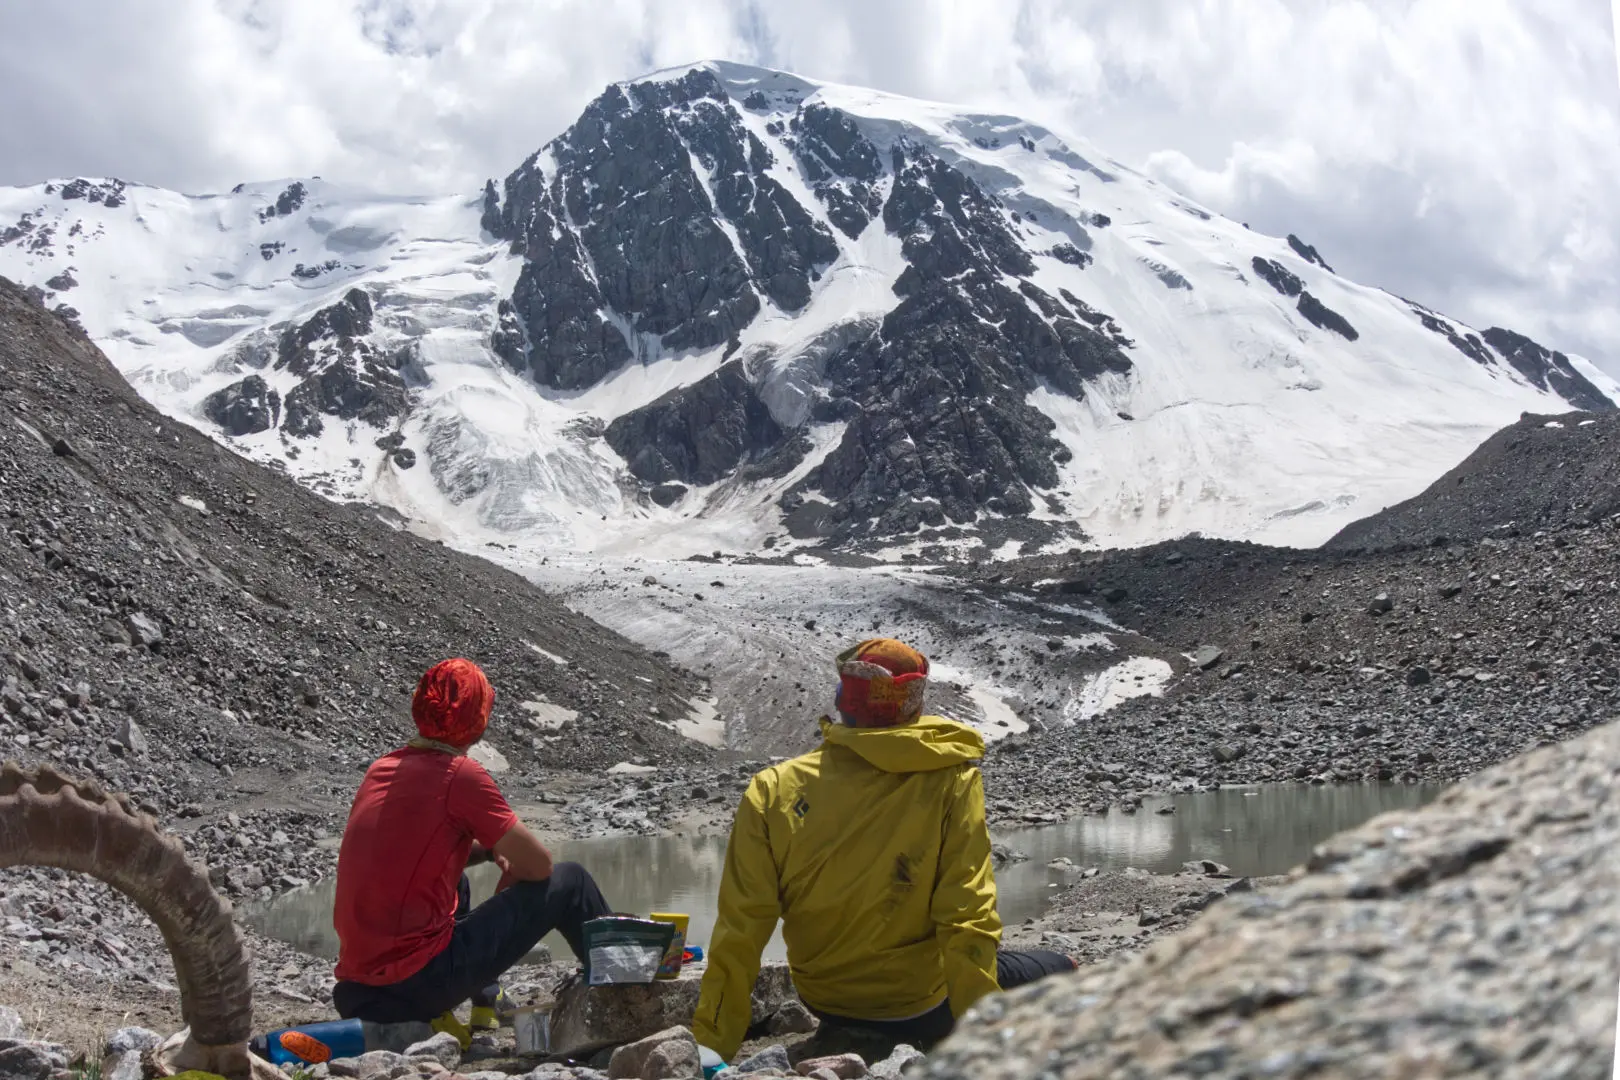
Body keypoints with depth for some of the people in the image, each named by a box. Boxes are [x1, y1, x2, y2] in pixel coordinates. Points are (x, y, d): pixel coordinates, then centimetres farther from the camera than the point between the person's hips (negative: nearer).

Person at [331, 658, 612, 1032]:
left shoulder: (381, 769, 9)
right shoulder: (462, 775, -12)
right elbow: (539, 865, -7)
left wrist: (489, 849, 14)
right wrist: (508, 883, 14)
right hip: (420, 982, -8)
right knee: (569, 882, 3)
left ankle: (485, 1004, 36)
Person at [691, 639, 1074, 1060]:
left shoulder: (771, 791, -13)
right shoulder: (950, 779, -18)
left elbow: (738, 935, -14)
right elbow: (967, 922, -22)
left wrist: (711, 1047, -8)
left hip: (823, 1002, 3)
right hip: (918, 1007, -3)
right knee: (1059, 972, 21)